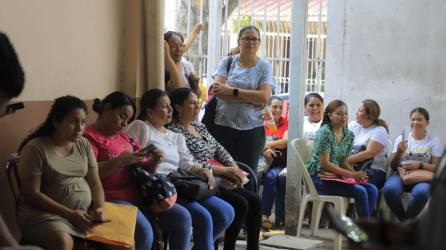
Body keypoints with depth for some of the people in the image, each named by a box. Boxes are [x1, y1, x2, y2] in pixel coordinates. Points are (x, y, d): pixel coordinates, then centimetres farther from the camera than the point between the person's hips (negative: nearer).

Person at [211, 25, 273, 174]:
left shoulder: (264, 66, 4)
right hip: (224, 126, 0)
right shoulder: (227, 62, 5)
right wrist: (253, 98, -14)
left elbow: (265, 97, -10)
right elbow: (218, 90, -10)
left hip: (252, 128, 0)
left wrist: (233, 91, -13)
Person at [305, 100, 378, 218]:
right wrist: (352, 175, -20)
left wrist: (357, 174, -8)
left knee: (372, 190, -10)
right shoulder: (324, 132, -14)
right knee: (360, 192, -22)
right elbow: (325, 164, -17)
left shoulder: (349, 134, 9)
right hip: (318, 177, -8)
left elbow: (343, 161, 13)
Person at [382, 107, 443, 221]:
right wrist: (399, 152, -9)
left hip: (423, 178, -2)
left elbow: (436, 167, 2)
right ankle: (404, 221, -10)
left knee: (421, 193, -39)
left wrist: (420, 165, -16)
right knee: (389, 189, -34)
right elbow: (393, 166, 11)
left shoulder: (434, 141, 8)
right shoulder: (401, 138, 13)